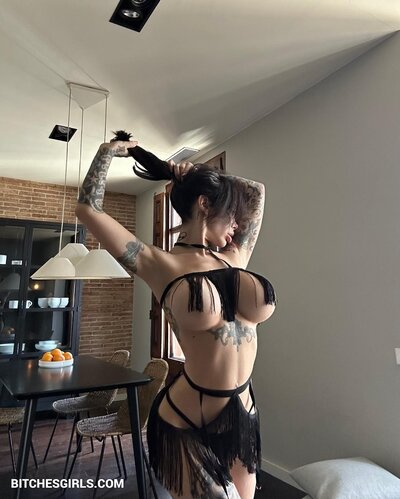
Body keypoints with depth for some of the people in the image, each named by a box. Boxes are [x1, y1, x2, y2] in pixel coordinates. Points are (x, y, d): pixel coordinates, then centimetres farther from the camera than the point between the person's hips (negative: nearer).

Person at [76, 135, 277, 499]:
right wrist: (109, 151, 4)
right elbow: (88, 209, -10)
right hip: (187, 425, -6)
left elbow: (257, 192, 16)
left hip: (243, 417, 6)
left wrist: (199, 174, 12)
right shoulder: (161, 266, -10)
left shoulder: (234, 258, 4)